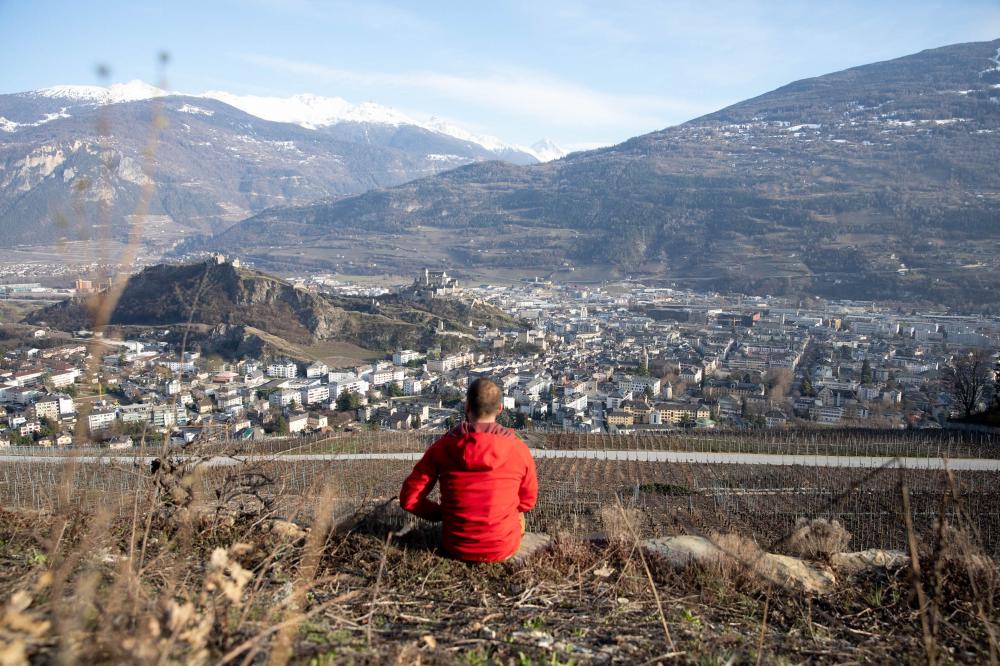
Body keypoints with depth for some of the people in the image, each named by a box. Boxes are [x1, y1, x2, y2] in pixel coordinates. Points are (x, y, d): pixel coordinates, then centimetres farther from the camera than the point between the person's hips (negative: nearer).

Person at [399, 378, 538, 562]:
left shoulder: (443, 446, -11)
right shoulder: (518, 448, -11)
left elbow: (409, 498, -7)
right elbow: (528, 501, 4)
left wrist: (442, 513, 9)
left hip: (456, 548, 1)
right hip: (503, 550, -1)